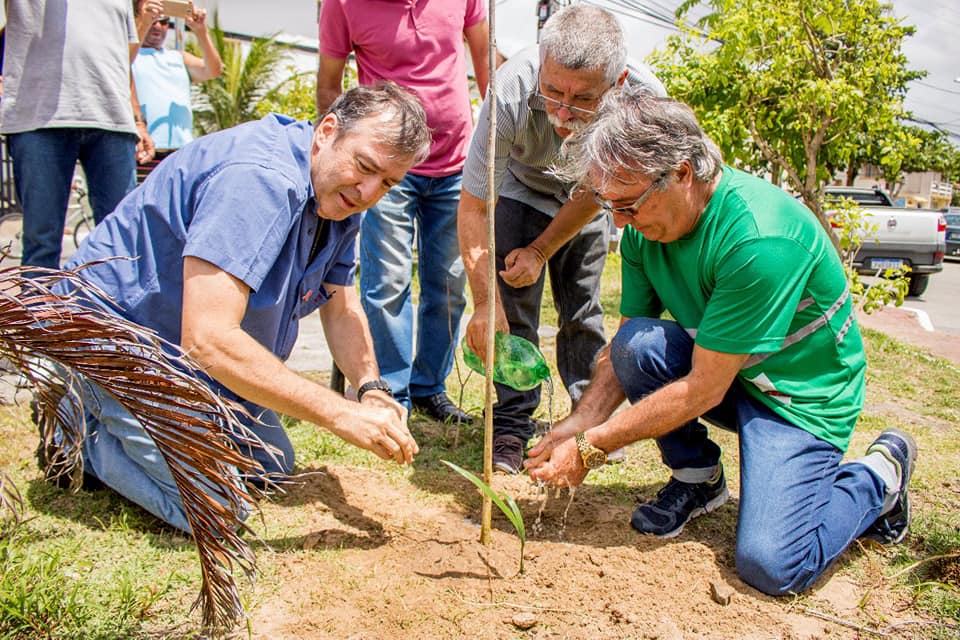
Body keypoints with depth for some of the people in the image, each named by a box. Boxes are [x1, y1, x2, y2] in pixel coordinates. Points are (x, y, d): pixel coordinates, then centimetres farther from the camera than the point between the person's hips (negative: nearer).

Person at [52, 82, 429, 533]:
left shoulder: (340, 195, -2)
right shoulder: (258, 178, -33)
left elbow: (341, 309, 4)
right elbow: (207, 339, -38)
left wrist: (372, 390, -15)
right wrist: (341, 414, -35)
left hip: (205, 360, 9)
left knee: (273, 466, 14)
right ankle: (79, 433, 6)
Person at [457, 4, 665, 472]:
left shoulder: (644, 97, -35)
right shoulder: (511, 92, -40)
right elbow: (473, 206, -32)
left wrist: (541, 250, -17)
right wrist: (485, 302, -37)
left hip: (585, 198, 2)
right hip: (521, 190, -1)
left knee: (584, 313, 5)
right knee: (513, 308, -11)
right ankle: (511, 425, 1)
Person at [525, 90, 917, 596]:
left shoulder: (759, 240, -32)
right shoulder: (646, 226, -9)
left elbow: (703, 389, -29)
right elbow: (625, 350, -3)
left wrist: (590, 448, -24)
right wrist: (578, 424, -18)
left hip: (800, 396, -6)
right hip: (722, 371, 6)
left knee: (770, 564, -21)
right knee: (637, 343, -24)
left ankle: (879, 476, 10)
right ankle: (698, 478, 2)